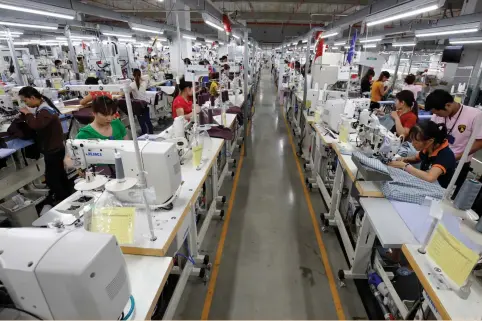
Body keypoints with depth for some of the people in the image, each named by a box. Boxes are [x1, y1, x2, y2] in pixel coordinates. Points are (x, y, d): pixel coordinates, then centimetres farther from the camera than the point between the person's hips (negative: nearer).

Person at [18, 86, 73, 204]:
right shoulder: (42, 107, 9)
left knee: (51, 178, 0)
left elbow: (36, 125, -36)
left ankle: (62, 201, 14)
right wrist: (26, 114, -3)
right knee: (59, 174, 22)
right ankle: (68, 196, 37)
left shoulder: (46, 111, -22)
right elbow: (37, 123, 12)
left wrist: (27, 114, -20)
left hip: (53, 150, -10)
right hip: (54, 148, 10)